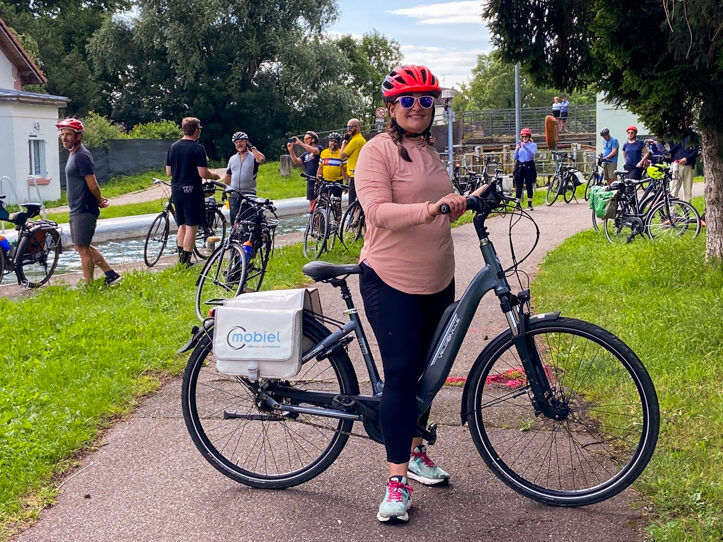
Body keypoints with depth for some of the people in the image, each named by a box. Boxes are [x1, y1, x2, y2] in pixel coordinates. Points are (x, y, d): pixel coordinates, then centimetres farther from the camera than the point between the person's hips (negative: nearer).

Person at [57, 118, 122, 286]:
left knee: (83, 248, -5)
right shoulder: (73, 153, 15)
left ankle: (89, 286, 3)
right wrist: (100, 201, 13)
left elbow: (93, 185, -19)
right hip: (76, 210, 10)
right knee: (81, 247, 15)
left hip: (84, 211, -10)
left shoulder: (82, 156, -17)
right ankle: (111, 274, 20)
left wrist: (99, 201, -4)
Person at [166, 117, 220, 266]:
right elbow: (203, 173, -16)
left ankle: (180, 257, 20)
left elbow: (168, 172, 10)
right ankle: (186, 260, -3)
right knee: (192, 226, -2)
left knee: (182, 225, 17)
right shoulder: (197, 148, -12)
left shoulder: (173, 147, 7)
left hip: (176, 190, 7)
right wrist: (214, 176, 4)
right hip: (192, 190, -7)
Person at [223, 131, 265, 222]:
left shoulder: (253, 157, 2)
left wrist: (252, 147, -11)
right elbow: (227, 177, 22)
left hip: (249, 194, -4)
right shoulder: (232, 159, 16)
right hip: (234, 195, 4)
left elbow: (261, 158, -22)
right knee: (234, 220, 1)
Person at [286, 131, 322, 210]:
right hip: (310, 181, 7)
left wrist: (300, 143, -21)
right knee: (312, 203, 6)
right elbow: (296, 162, 4)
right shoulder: (305, 154, 18)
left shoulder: (319, 148, 0)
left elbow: (314, 151, -23)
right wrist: (291, 150, -8)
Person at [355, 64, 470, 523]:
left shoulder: (431, 153, 15)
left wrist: (466, 202, 7)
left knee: (426, 370, 15)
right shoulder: (378, 151, -10)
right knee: (401, 374, -11)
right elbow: (377, 210, -24)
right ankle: (397, 480, -5)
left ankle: (414, 449, 33)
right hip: (391, 282, -8)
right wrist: (426, 210, -37)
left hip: (437, 282, 8)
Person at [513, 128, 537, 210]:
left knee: (529, 185, -2)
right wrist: (517, 149, -9)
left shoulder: (533, 145, 4)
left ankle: (529, 204, 3)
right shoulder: (519, 145, 13)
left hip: (529, 166, -2)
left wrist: (525, 147, -26)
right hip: (519, 166, 3)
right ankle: (518, 204, 4)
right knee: (518, 185, 0)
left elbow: (532, 154, -15)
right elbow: (515, 157, 8)